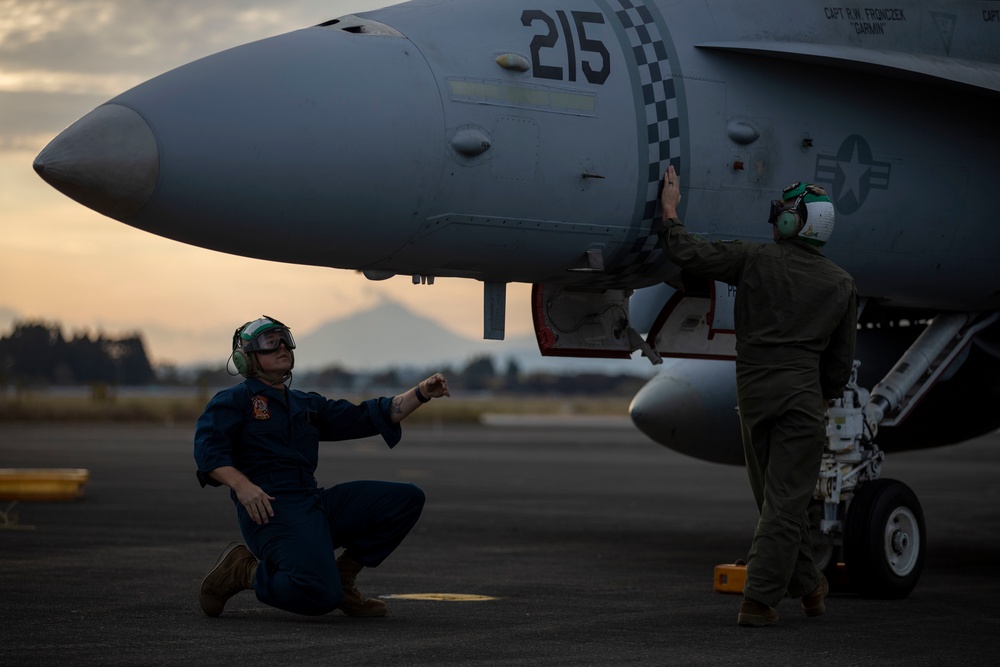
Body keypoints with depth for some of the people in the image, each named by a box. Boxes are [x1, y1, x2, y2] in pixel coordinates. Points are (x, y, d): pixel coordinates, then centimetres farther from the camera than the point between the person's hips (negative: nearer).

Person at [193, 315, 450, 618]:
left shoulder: (306, 404, 25)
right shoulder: (234, 400, 5)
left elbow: (363, 418, 19)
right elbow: (208, 446, -9)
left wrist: (421, 393, 8)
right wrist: (242, 485, -26)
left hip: (315, 502, 8)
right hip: (270, 509, -8)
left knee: (407, 499, 0)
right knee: (320, 596, -29)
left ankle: (342, 578, 4)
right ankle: (241, 569, -3)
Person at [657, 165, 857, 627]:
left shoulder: (755, 261, -2)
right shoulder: (840, 284, 7)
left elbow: (687, 254, -6)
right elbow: (841, 357, 11)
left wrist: (670, 211, 9)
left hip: (752, 389, 1)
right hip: (801, 391, 0)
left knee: (774, 496, 14)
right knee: (785, 500, 0)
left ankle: (807, 586, 23)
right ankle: (758, 600, -4)